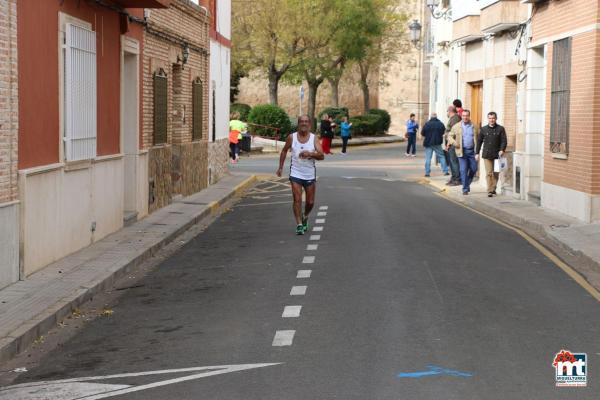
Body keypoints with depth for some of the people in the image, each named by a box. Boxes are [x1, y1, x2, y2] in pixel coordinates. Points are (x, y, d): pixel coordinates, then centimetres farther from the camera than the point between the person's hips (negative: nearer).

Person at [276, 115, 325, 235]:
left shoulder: (314, 138, -5)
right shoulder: (292, 137, -2)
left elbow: (321, 156, -13)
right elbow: (284, 151, 13)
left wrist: (310, 154, -31)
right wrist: (280, 167, 11)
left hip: (310, 175, 1)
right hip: (295, 174, -1)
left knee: (310, 202, 8)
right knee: (297, 200, -10)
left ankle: (305, 217, 37)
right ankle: (299, 225, -5)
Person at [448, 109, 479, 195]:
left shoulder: (474, 127, 6)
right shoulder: (456, 127, 4)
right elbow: (450, 136, 10)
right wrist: (453, 142, -10)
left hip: (472, 151, 2)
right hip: (462, 151, -1)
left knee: (473, 169, 4)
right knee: (463, 170, -5)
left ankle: (467, 184, 28)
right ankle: (465, 189, 1)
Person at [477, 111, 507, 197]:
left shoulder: (500, 129, 3)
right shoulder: (483, 129, 8)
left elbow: (504, 141, -1)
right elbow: (479, 141, 12)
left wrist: (502, 150, -17)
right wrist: (477, 153, 8)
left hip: (497, 155, 0)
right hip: (487, 155, 0)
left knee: (495, 174, 6)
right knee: (489, 173, -5)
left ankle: (493, 189, 18)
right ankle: (490, 191, -4)